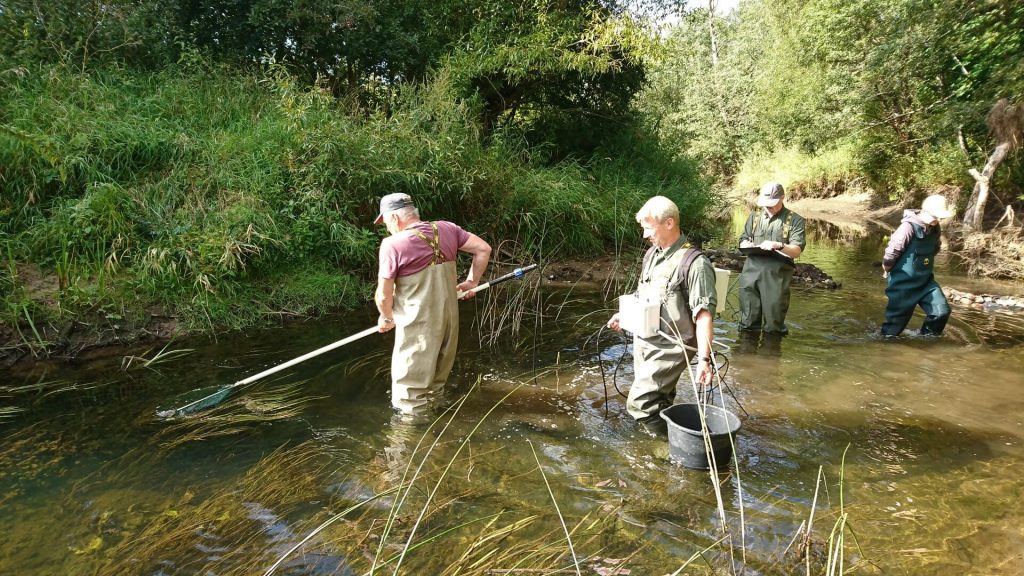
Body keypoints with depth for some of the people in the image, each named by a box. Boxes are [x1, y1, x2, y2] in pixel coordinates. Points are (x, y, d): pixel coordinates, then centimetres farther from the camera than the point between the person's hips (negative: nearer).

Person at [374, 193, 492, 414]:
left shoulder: (393, 244, -14)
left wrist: (386, 318, 9)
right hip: (449, 319, 6)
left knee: (410, 400, 9)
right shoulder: (447, 229, 1)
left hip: (417, 325, -6)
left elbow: (384, 296, -10)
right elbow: (483, 249, 5)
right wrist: (471, 282, 14)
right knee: (436, 380, 24)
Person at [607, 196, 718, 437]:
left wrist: (704, 359, -28)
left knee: (640, 404, -10)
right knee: (658, 403, 17)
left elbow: (703, 315, -22)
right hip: (643, 342, 8)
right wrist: (625, 315, 14)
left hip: (669, 348, -8)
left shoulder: (694, 262, -18)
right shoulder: (652, 254, 7)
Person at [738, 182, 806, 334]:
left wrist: (779, 245, -21)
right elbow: (743, 240, 21)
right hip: (751, 269, 3)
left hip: (777, 272, -3)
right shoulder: (754, 216, 19)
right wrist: (747, 244, -3)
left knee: (773, 323, 1)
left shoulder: (794, 220, 6)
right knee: (748, 320, 8)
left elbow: (797, 251, -2)